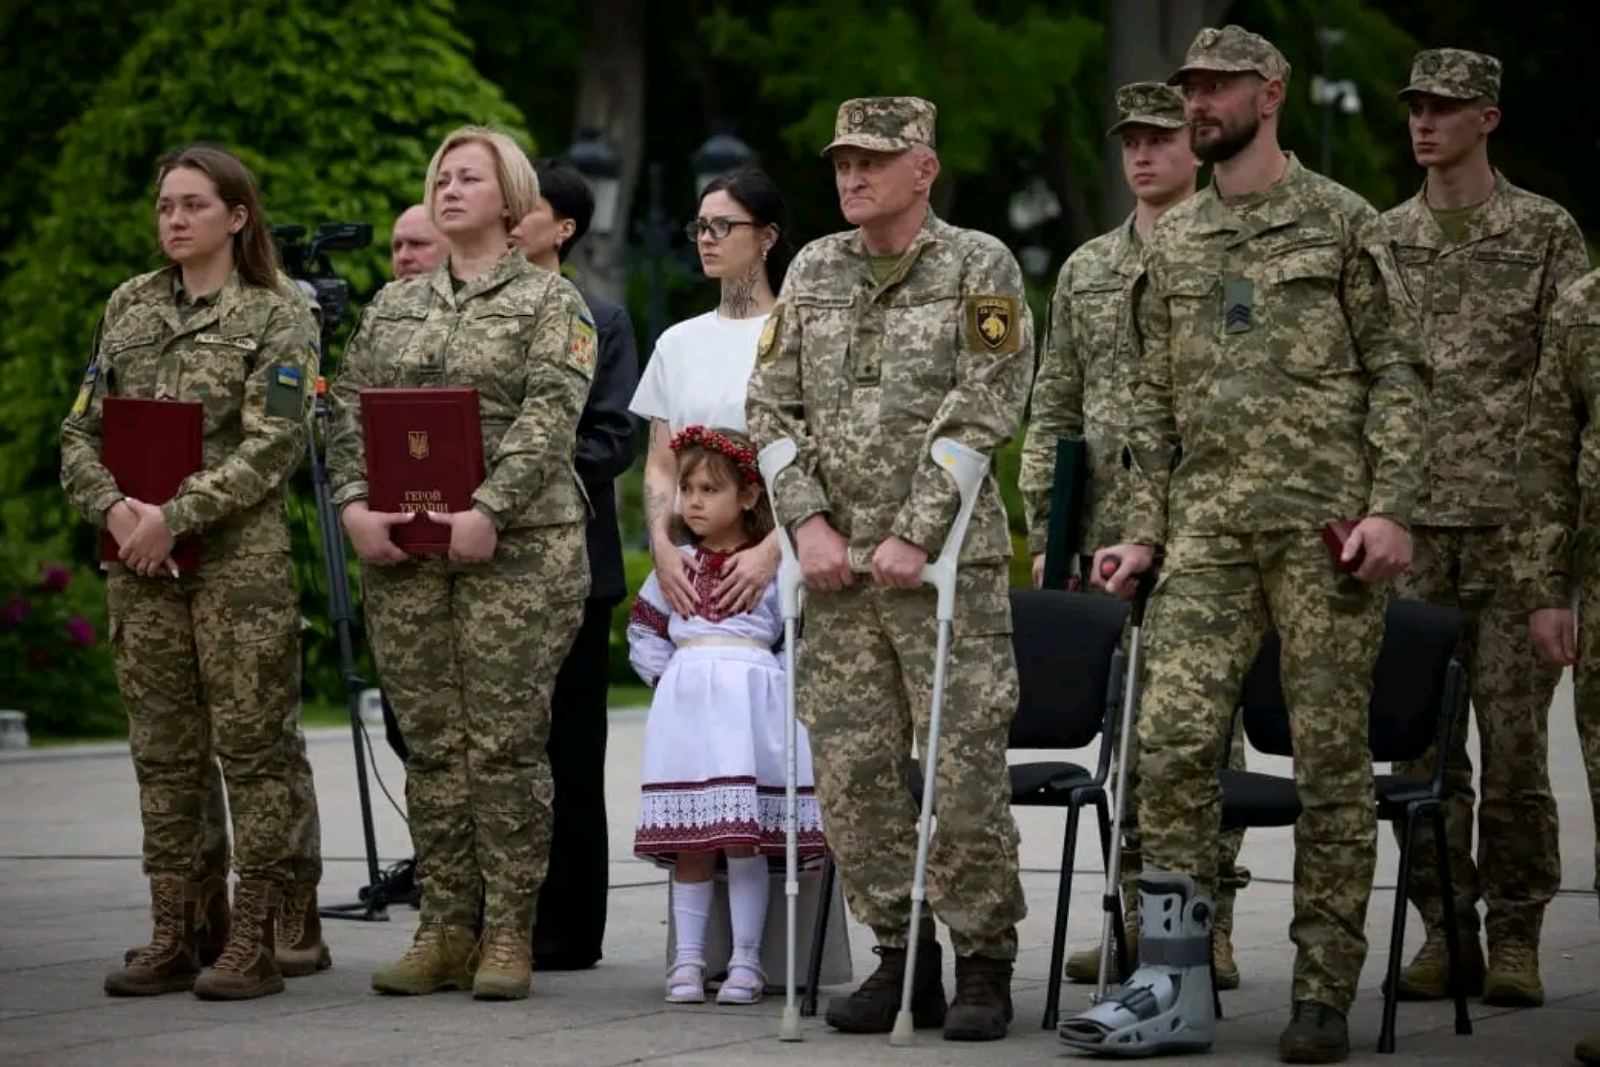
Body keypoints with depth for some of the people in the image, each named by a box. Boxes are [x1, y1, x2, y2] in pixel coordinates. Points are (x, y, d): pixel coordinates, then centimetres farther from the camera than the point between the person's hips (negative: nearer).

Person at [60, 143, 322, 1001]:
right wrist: (112, 506, -8)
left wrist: (175, 515, -17)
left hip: (241, 560, -5)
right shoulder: (128, 307, 14)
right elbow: (81, 430, 12)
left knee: (252, 748, -3)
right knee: (163, 752, 7)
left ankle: (254, 942, -1)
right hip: (140, 564, 5)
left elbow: (272, 446, -10)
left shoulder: (275, 317, -1)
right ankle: (174, 936, 12)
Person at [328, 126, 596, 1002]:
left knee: (506, 742, -4)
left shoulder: (549, 301, 4)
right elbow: (351, 410, 12)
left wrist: (491, 511, -20)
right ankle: (444, 929, 10)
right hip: (400, 548, 5)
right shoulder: (393, 305, 18)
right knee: (430, 744, 5)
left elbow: (549, 416, -9)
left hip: (516, 547, -5)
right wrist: (355, 503, -6)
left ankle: (509, 934, 1)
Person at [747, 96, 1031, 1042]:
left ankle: (984, 964, 5)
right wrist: (809, 522, -2)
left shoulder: (980, 266, -2)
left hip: (948, 562, -5)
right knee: (851, 770, 4)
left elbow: (982, 413, -9)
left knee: (966, 769, -5)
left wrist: (916, 536, -13)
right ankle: (901, 956, 14)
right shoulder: (814, 271, 13)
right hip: (838, 566, 5)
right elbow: (771, 405, 11)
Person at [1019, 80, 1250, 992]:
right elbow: (1054, 409, 16)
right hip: (1111, 538, 5)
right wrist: (1045, 527, 9)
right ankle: (1137, 923, 14)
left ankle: (1209, 931, 2)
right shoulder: (1087, 270, 14)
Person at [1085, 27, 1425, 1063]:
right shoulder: (1173, 240, 15)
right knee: (1172, 741, -7)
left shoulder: (1342, 222, 2)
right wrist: (1142, 531, 12)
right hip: (1209, 527, 4)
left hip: (1327, 524, -4)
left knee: (1331, 760, 0)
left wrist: (1391, 508, -12)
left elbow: (1397, 374, -1)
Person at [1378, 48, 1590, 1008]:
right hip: (1410, 521, 3)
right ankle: (1445, 929, 11)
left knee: (1514, 736, -1)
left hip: (1512, 520, -3)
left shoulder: (1547, 233, 2)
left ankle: (1516, 936, 6)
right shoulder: (1382, 239, 11)